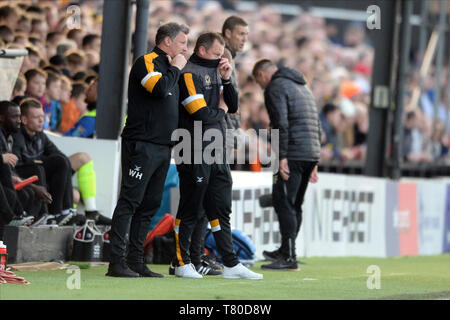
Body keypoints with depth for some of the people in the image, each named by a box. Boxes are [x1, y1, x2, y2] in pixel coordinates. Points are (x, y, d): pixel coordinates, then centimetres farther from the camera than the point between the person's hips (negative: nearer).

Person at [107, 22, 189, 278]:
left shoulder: (168, 67, 22)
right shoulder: (147, 62, -6)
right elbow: (160, 89, -23)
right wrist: (175, 68, -8)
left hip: (163, 147, 9)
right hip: (142, 145, -9)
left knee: (150, 205, 8)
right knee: (130, 202, -10)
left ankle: (136, 262, 11)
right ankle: (116, 263, -12)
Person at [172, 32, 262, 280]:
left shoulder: (214, 73, 17)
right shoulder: (190, 74, -10)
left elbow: (233, 106, 15)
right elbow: (201, 115, -19)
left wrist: (226, 80, 0)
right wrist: (220, 110, 1)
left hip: (217, 152, 8)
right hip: (195, 153, -8)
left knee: (221, 209, 9)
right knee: (190, 210, -1)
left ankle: (231, 264, 11)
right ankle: (181, 263, 7)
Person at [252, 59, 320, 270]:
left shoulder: (276, 87, -2)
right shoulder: (303, 87, 26)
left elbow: (281, 124, -16)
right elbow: (317, 126, 26)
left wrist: (282, 156, -18)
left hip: (293, 155, -9)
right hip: (311, 154, 9)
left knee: (283, 202, -9)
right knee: (294, 205, 16)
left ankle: (289, 257, -13)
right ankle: (286, 251, 23)